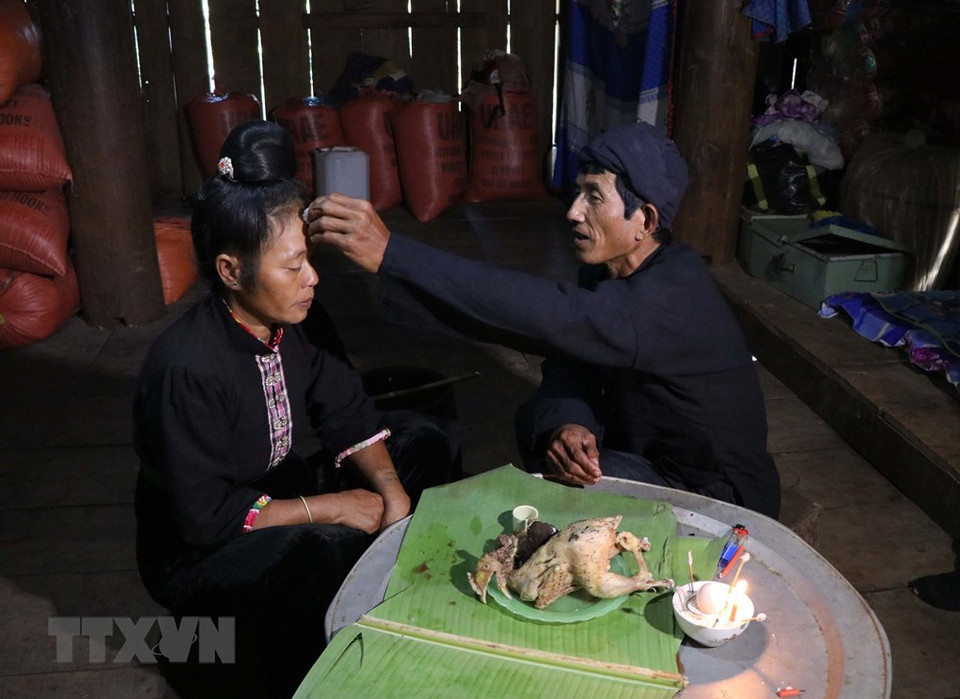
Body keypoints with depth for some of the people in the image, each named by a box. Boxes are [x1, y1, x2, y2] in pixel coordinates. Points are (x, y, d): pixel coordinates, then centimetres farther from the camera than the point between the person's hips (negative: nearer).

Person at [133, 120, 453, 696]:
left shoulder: (298, 323, -10)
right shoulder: (185, 370, -30)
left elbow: (349, 416, -2)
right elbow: (204, 516, -27)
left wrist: (390, 488, -18)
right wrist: (330, 508, -23)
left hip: (284, 498, 8)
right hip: (197, 552, -7)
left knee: (426, 446, -1)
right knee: (329, 554, -37)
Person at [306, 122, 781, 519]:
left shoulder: (671, 298, -33)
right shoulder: (611, 265, -4)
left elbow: (552, 315, -47)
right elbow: (571, 358, -8)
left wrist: (391, 253, -51)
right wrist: (566, 423, -33)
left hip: (715, 496, -8)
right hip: (648, 443, 8)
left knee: (559, 481, -26)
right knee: (538, 419, -3)